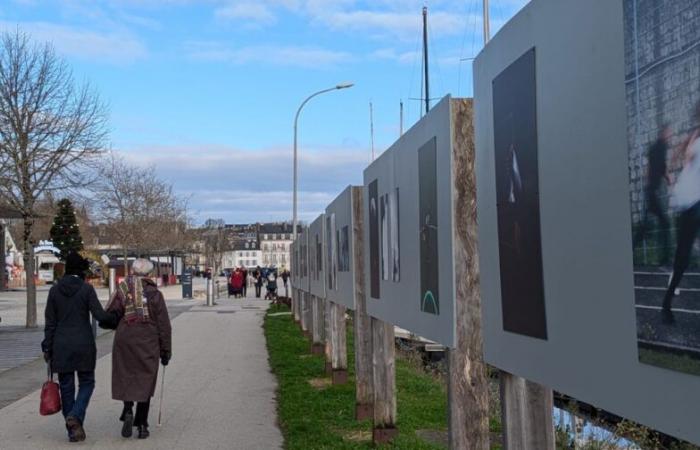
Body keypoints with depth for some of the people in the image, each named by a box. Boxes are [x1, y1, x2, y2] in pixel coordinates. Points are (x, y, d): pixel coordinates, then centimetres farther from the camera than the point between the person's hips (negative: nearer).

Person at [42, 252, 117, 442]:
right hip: (84, 343, -3)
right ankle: (75, 416, -12)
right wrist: (117, 319, 5)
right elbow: (100, 315, -13)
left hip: (61, 346, 3)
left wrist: (47, 348, 7)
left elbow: (50, 322, 3)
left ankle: (73, 430, 12)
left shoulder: (55, 290, 2)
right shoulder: (87, 288, -7)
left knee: (66, 386, 10)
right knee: (86, 383, 11)